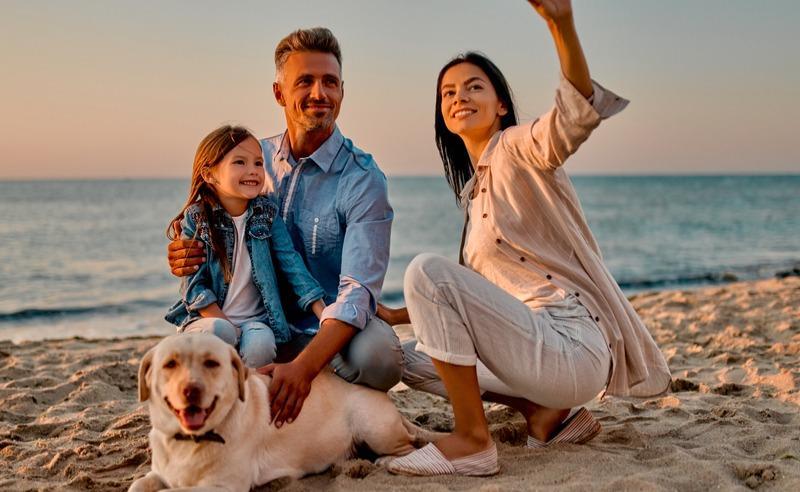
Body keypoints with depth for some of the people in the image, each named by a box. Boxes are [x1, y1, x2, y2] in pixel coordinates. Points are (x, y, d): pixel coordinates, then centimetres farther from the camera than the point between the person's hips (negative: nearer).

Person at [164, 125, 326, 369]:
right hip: (207, 319, -1)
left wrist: (325, 316, -13)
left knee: (260, 344, -31)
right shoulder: (196, 219, -6)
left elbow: (291, 263, -4)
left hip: (255, 319, 1)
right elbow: (194, 286, -8)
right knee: (219, 331, -34)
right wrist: (228, 328, -18)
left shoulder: (267, 214, 1)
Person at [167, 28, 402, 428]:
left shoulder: (362, 179, -12)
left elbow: (358, 289, -23)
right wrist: (184, 257, -12)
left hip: (330, 332, -2)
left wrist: (303, 366, -39)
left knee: (378, 353, -36)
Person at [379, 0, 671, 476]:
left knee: (427, 270, -23)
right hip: (534, 341, 10)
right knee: (411, 357, 21)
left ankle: (472, 440, -15)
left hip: (571, 347, -10)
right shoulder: (476, 187, 20)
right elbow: (472, 291, 27)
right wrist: (403, 314, 22)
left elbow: (577, 115, -30)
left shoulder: (518, 146, -5)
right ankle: (549, 413, 7)